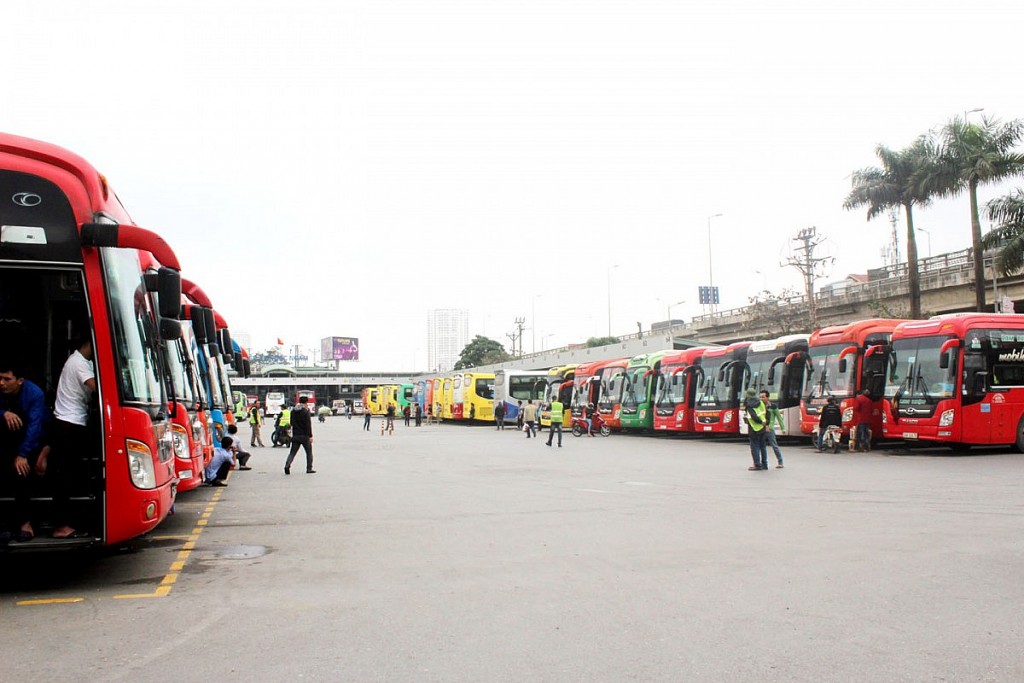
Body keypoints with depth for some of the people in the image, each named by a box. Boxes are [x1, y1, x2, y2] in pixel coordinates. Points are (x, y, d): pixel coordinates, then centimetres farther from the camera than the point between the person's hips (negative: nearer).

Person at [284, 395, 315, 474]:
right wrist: (310, 436, -13)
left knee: (292, 452, 7)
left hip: (295, 435, 5)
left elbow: (292, 423, 17)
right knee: (309, 452, 8)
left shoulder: (293, 411, 9)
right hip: (304, 435, -5)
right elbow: (308, 425, -15)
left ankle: (287, 465, -14)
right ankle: (309, 469, 8)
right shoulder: (305, 412, -12)